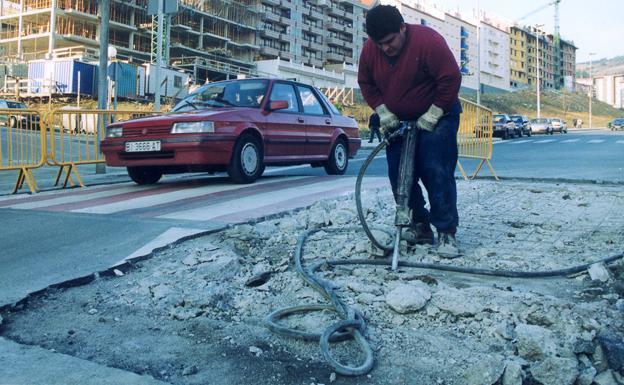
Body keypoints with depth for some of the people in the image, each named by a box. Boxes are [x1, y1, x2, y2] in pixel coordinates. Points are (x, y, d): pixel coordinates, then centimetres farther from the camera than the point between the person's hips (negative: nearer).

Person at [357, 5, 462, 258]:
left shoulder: (428, 40, -25)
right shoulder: (369, 49, -8)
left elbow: (451, 78, -23)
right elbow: (366, 83, 5)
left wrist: (432, 115, -20)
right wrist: (383, 112, -6)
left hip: (437, 116, -6)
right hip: (399, 122, 6)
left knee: (437, 173, -14)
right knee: (399, 175, 3)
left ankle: (447, 232, -7)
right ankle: (420, 227, 14)